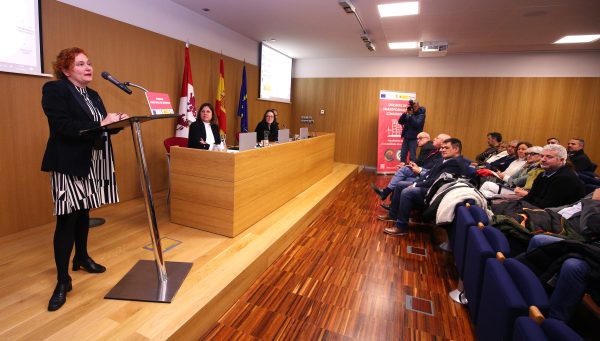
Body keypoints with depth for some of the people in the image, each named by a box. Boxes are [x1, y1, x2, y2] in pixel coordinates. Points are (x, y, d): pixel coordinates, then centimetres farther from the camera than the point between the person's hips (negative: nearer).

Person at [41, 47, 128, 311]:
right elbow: (63, 127, -21)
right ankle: (62, 281, 6)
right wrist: (100, 124, -27)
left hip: (92, 164, 7)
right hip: (69, 164, -7)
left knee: (84, 213, 17)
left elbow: (101, 127, 12)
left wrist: (117, 122, -7)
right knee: (67, 218, -4)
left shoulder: (93, 95, 15)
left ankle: (82, 258, 34)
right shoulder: (54, 89, -8)